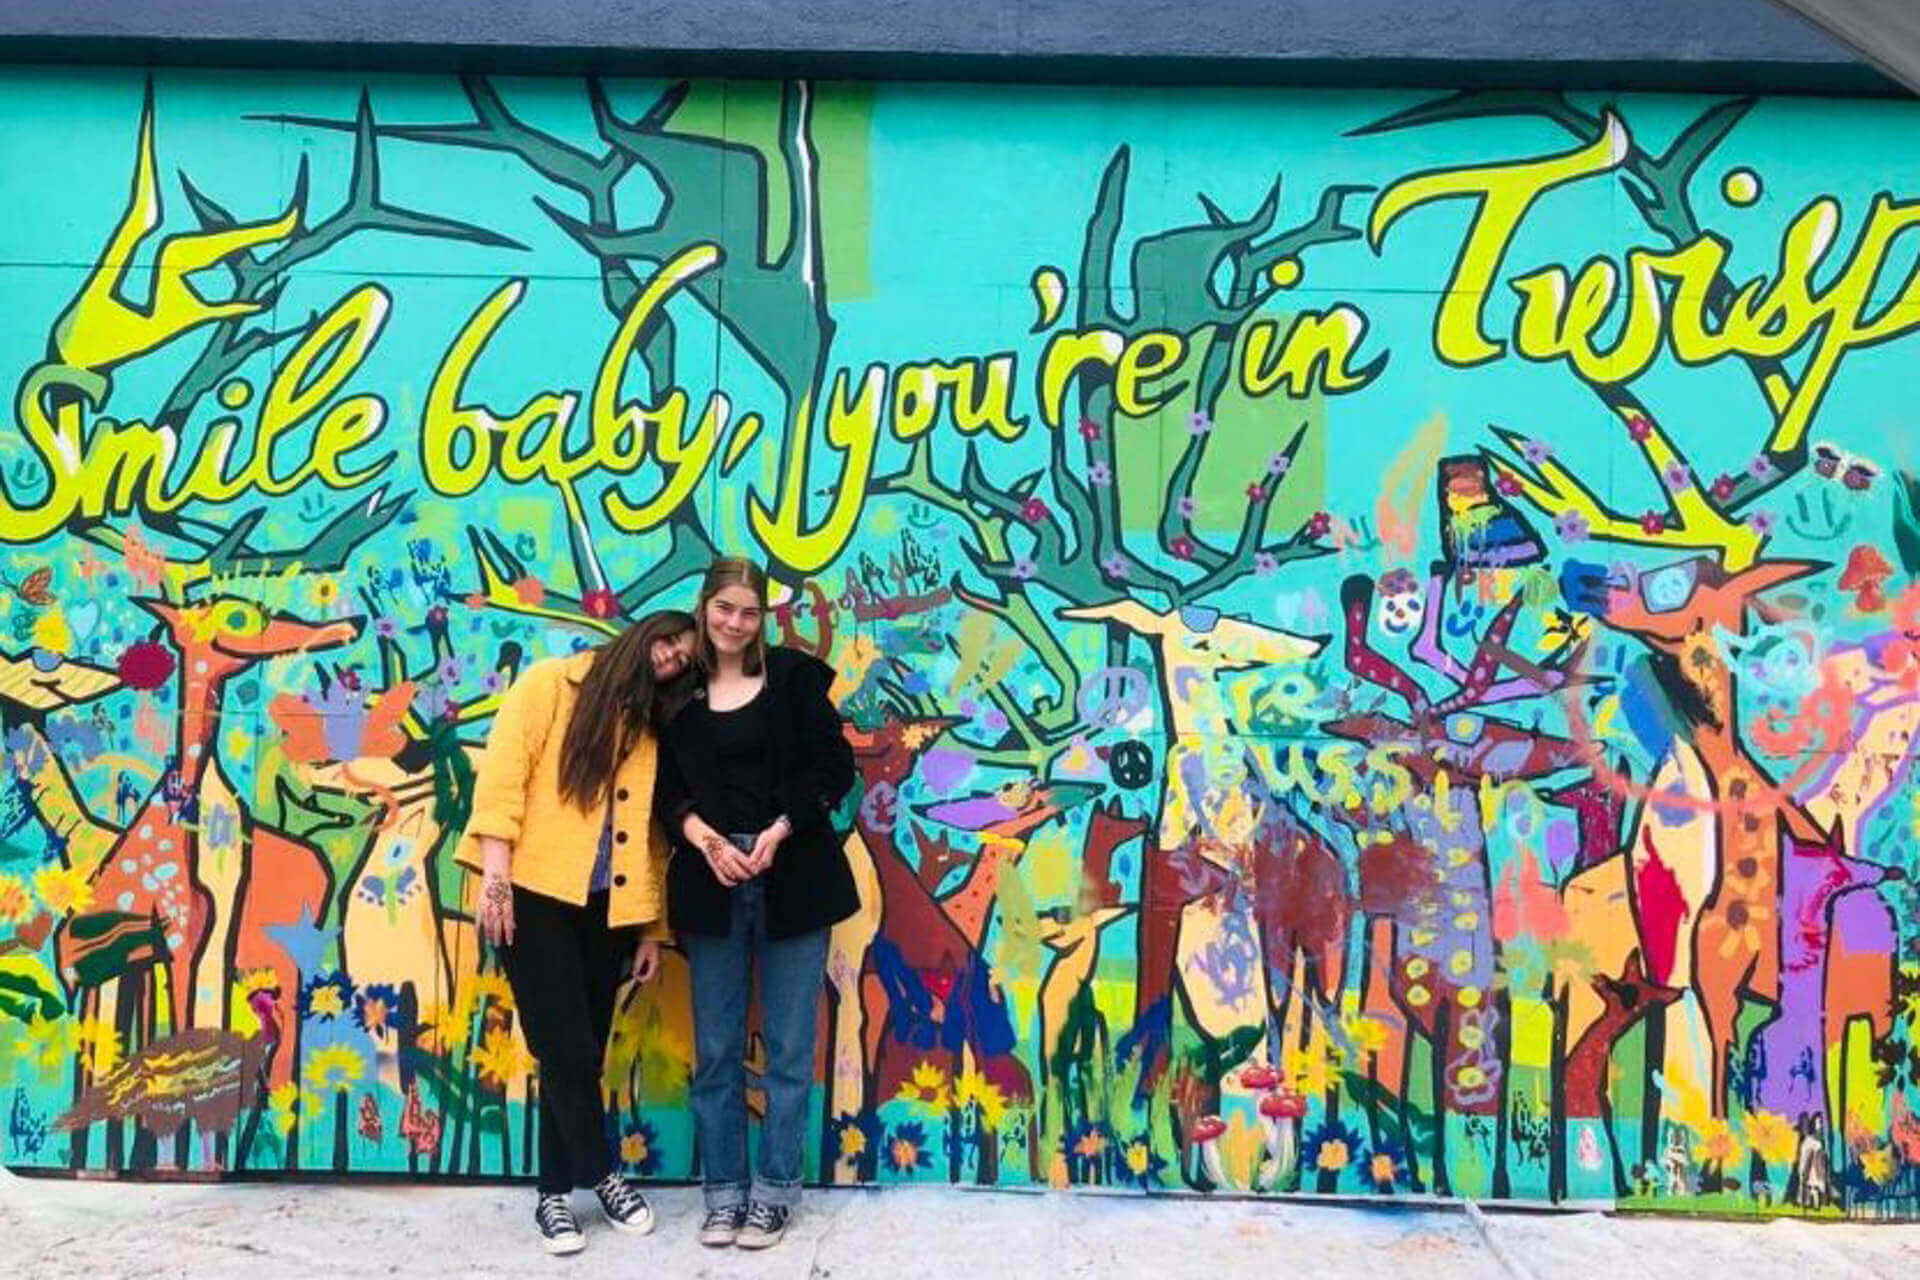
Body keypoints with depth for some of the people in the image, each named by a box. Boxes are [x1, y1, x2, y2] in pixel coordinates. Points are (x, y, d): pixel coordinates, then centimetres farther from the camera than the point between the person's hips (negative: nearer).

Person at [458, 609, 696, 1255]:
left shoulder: (654, 729, 15)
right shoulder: (552, 682, 1)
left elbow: (652, 833, 13)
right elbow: (502, 771, -8)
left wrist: (652, 925, 9)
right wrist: (495, 871, -16)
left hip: (609, 907, 5)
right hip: (535, 893, -4)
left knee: (581, 1052, 9)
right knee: (566, 1048, -3)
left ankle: (557, 1193, 21)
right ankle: (602, 1176, 15)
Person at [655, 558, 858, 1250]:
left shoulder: (794, 676, 2)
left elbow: (835, 767, -1)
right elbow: (666, 785, 4)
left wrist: (779, 831, -13)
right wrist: (701, 836, -15)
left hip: (791, 877, -1)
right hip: (711, 881, 2)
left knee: (788, 1046, 5)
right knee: (716, 1049, 8)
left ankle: (775, 1190, 18)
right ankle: (723, 1191, 21)